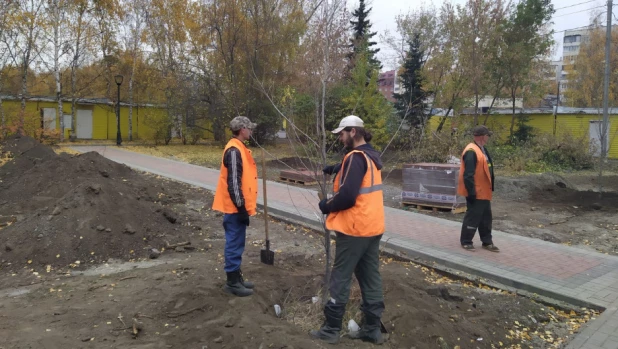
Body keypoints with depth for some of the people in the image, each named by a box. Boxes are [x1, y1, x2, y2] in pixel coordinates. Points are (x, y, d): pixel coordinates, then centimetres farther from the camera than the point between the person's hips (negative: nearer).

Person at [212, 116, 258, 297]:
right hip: (234, 208, -10)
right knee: (234, 244, -1)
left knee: (237, 244, 16)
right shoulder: (234, 150, -18)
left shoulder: (240, 148, 13)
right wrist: (241, 208, -21)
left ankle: (237, 277, 26)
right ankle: (232, 282, 8)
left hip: (238, 207, 10)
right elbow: (233, 182, -22)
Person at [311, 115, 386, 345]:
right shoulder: (372, 156, 11)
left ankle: (331, 329, 11)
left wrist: (327, 206, -8)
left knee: (340, 278, 1)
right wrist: (339, 169, 19)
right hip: (372, 227, 9)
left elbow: (347, 196, -24)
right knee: (371, 278, 12)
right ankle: (372, 329, 20)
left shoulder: (356, 157, -18)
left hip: (354, 228, -9)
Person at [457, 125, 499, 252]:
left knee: (486, 218, 16)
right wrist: (471, 192, -24)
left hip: (484, 192, 10)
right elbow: (468, 175, -24)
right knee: (473, 217, 0)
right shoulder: (471, 151, -20)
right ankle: (465, 241, 13)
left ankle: (487, 242, 26)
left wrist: (489, 188, 20)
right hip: (476, 193, -10)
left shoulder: (482, 149, 12)